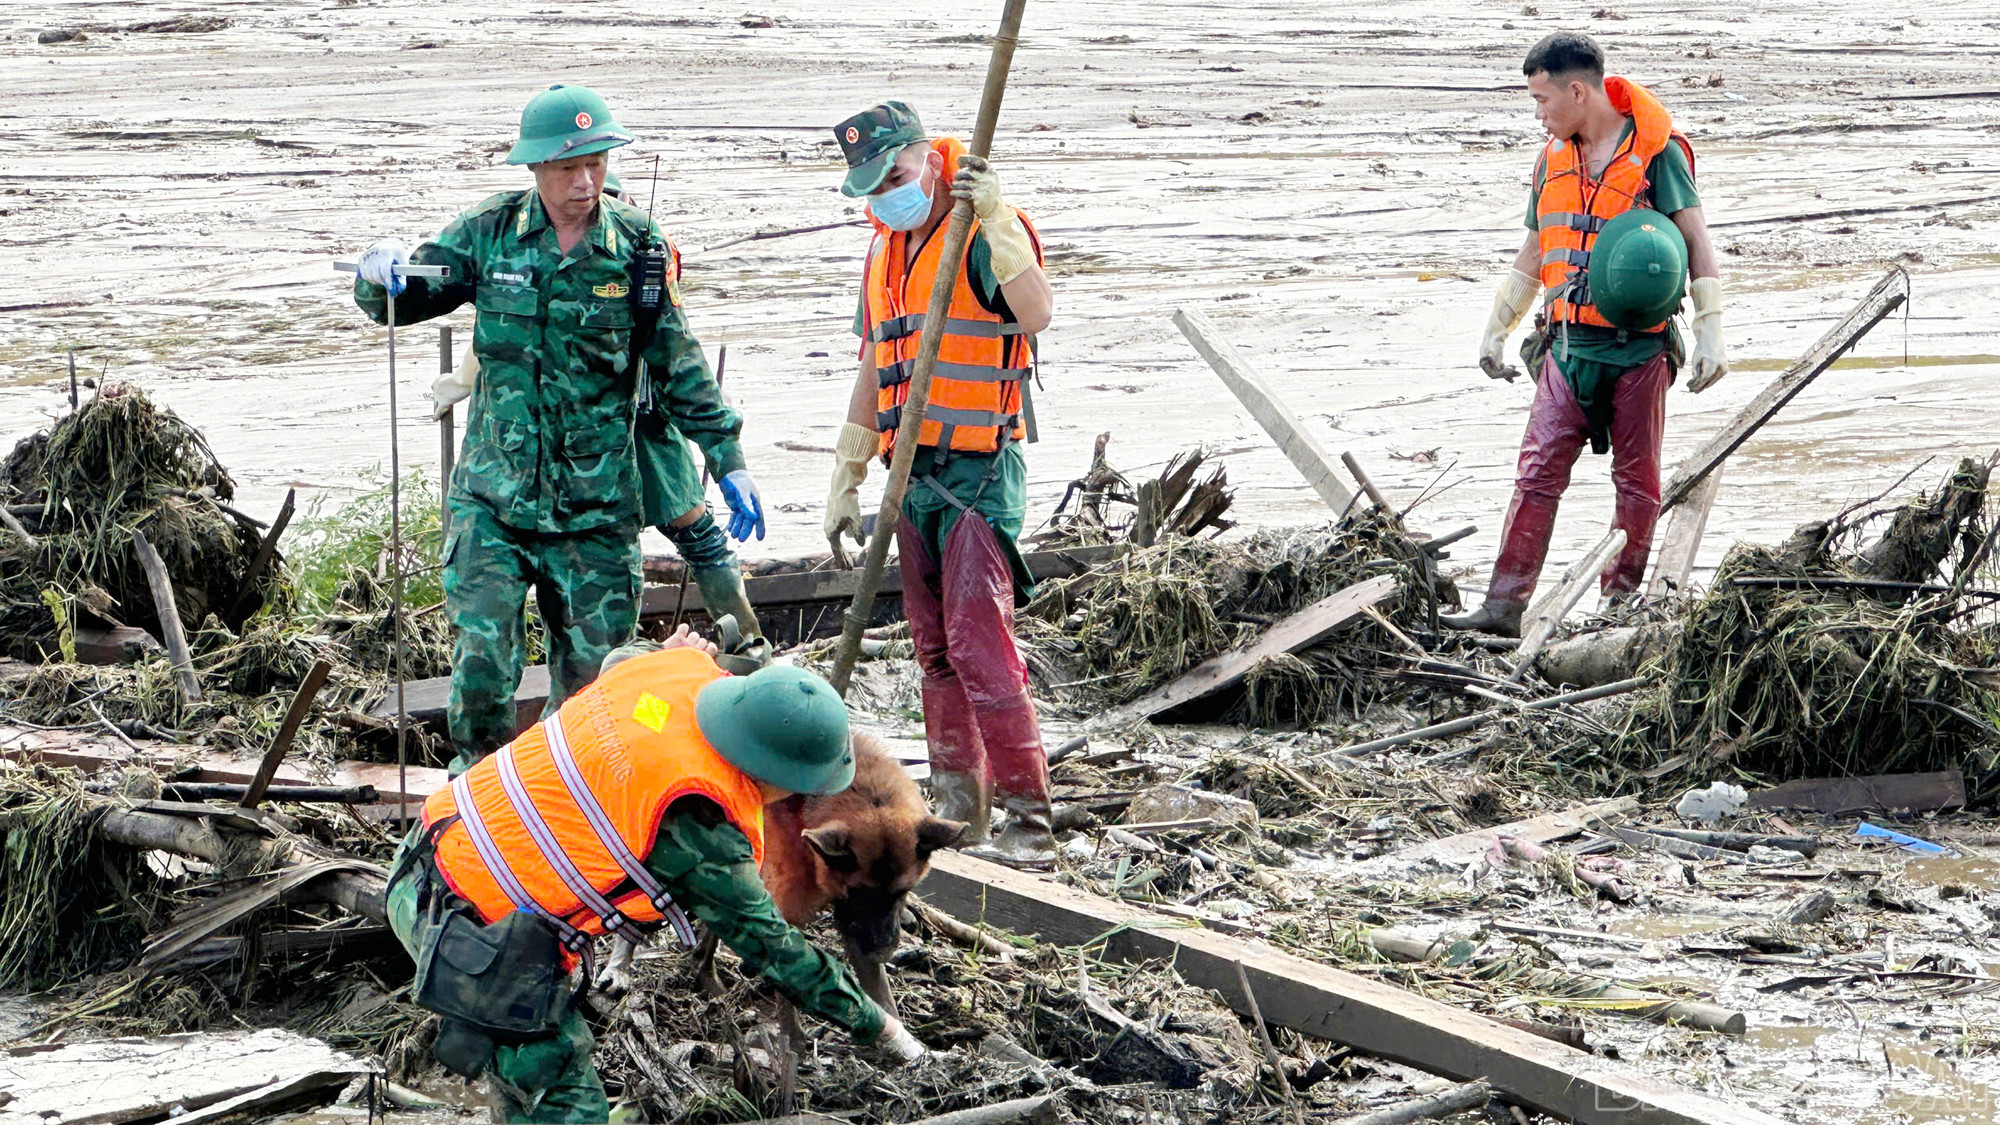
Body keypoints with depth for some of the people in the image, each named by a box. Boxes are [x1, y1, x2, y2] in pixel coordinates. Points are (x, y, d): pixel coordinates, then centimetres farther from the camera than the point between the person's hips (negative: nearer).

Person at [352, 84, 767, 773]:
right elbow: (397, 302, 7)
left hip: (595, 508, 0)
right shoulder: (490, 234, 1)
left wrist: (730, 464, 6)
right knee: (482, 660, -11)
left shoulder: (637, 248, -1)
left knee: (593, 677, 3)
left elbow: (679, 368, 7)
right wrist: (382, 269, -17)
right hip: (492, 499, 0)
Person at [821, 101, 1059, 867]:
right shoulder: (885, 251, 17)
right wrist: (847, 480, 23)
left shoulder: (984, 235, -8)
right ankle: (957, 806, 16)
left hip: (979, 471, -8)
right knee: (934, 647, 9)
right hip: (913, 473, 8)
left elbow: (1036, 313, -28)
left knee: (979, 642, -14)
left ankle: (1028, 818, -12)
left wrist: (994, 220, -33)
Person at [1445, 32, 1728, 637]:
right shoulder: (1555, 155, 13)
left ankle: (1620, 605, 12)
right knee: (1538, 471, -3)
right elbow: (1535, 251, 22)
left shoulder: (1656, 150, -5)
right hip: (1568, 346, 5)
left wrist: (1710, 332, -13)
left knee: (1637, 480, 4)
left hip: (1639, 347, -5)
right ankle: (1505, 605, -6)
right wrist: (1496, 331, 23)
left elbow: (1696, 240, -6)